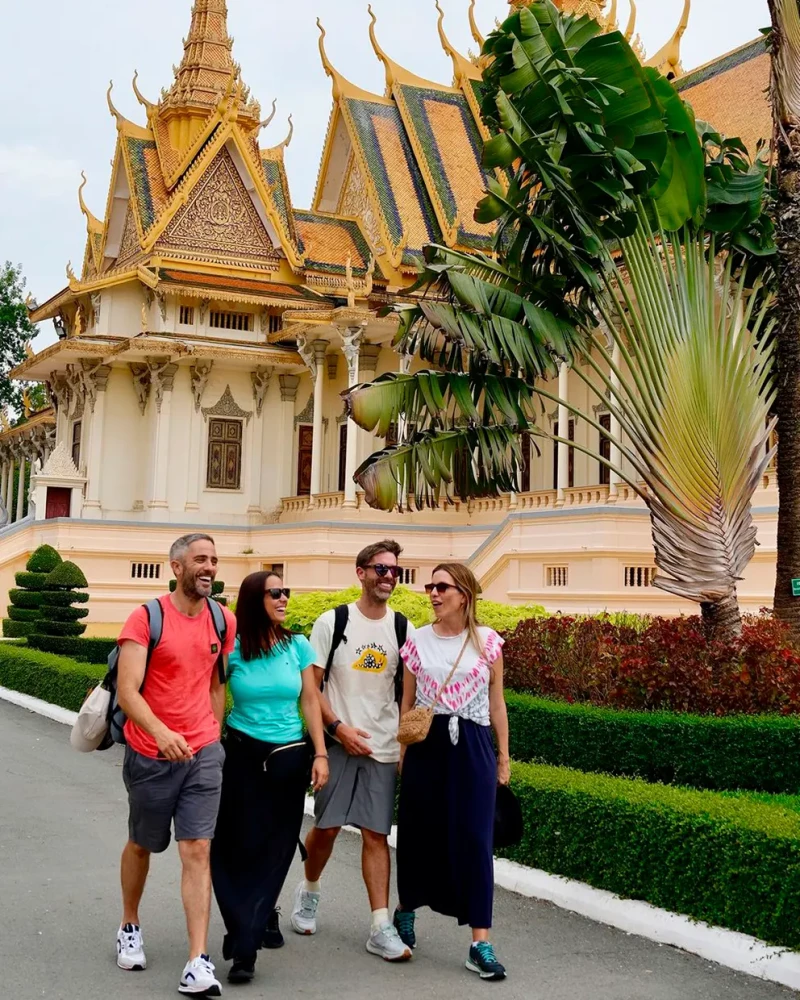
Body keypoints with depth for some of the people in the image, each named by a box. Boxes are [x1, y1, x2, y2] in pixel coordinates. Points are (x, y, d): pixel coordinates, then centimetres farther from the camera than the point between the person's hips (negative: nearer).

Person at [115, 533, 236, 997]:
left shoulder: (224, 622, 2)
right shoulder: (146, 619, -12)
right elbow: (127, 690, -21)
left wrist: (214, 737, 11)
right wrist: (160, 732, -36)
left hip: (203, 754, 2)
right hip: (151, 755, -2)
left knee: (197, 851, -6)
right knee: (142, 844, 18)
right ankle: (130, 926, 42)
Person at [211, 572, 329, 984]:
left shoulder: (298, 646, 0)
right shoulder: (232, 649, -6)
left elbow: (310, 702, 3)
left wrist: (321, 754, -1)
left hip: (289, 757, 2)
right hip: (241, 755, -1)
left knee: (274, 849, 3)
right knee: (237, 845, -1)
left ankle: (245, 945, 13)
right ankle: (259, 920, 19)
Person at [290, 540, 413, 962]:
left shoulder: (402, 628, 4)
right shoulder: (333, 622, -4)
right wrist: (339, 727, -12)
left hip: (384, 748, 2)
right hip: (338, 742, -2)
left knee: (376, 832, 1)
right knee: (326, 827, 5)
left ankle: (381, 927, 1)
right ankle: (309, 891, 33)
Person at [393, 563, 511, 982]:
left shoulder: (487, 641, 1)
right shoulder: (417, 640, 4)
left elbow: (496, 702, 7)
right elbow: (407, 701, 9)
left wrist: (503, 755, 6)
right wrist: (401, 751, 8)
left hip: (473, 746, -1)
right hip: (426, 744, 1)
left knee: (474, 838, -4)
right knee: (418, 833, 9)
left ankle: (480, 943, -2)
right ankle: (406, 911, 35)